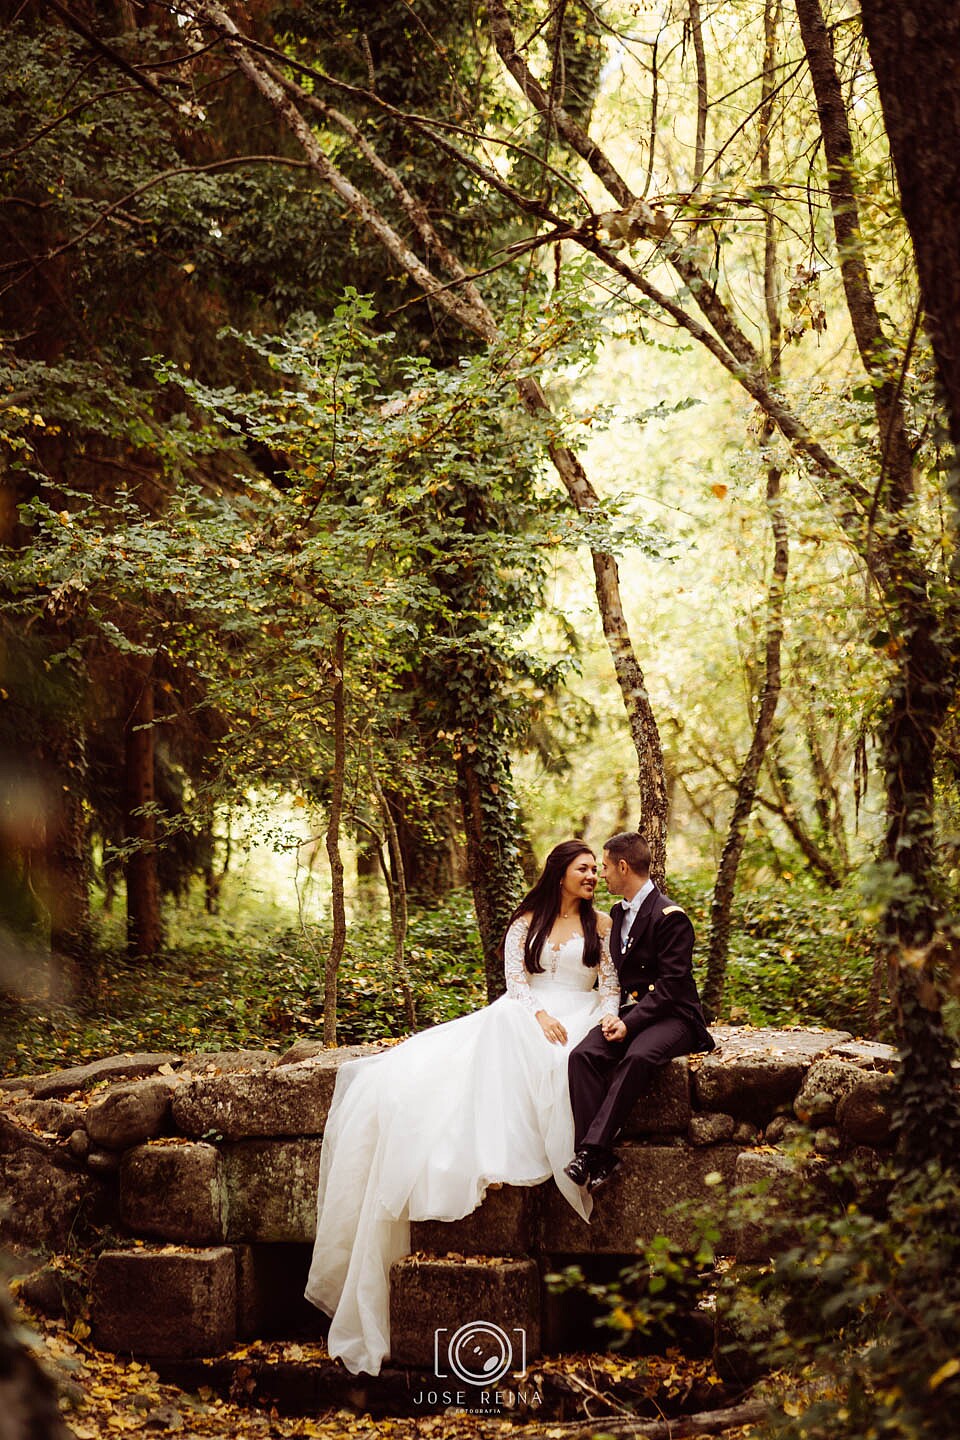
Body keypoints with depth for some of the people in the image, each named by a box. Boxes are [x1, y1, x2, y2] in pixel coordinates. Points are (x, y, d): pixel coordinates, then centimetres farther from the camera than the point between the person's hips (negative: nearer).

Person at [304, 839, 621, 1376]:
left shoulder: (602, 924, 13)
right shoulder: (526, 923, 15)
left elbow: (612, 986, 8)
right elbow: (516, 979, 3)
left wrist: (606, 1022, -14)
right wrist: (540, 1014, -16)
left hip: (577, 1019, -2)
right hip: (521, 1015, 2)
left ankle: (504, 1162, -49)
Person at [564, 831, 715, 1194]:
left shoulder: (669, 917, -11)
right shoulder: (618, 913, 16)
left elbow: (671, 985, -15)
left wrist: (629, 1023, -22)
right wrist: (613, 1014, -1)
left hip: (670, 1016, -7)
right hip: (628, 1012, 7)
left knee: (638, 1057, -38)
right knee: (583, 1055, -23)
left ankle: (591, 1149, -38)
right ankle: (599, 1161, -29)